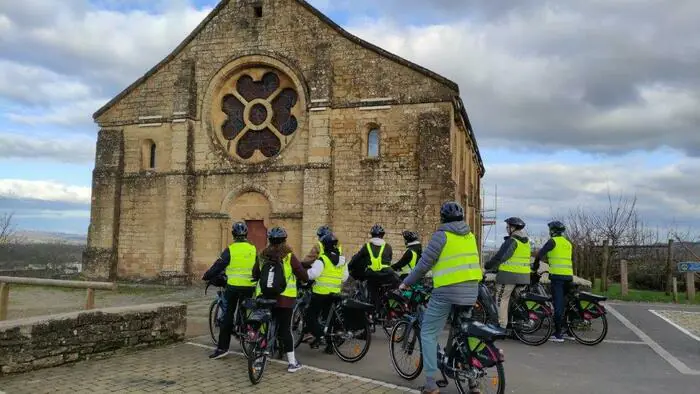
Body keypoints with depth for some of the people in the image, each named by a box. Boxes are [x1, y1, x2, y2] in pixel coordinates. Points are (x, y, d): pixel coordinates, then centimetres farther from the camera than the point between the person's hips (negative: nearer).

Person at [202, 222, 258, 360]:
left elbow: (218, 266, -5)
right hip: (249, 287, 3)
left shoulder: (230, 250, -6)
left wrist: (206, 276, 10)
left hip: (233, 286, -3)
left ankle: (222, 347, 0)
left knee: (228, 315, 2)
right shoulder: (253, 249, 4)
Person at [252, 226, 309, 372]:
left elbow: (255, 274, 11)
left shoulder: (263, 256, 3)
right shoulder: (289, 256, -9)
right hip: (285, 297, -3)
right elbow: (302, 274, -5)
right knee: (285, 329, 1)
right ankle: (292, 362, 7)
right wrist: (306, 280, 16)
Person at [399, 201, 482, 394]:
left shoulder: (442, 235, -7)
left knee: (428, 333, 3)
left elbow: (424, 263, -8)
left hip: (448, 290, -7)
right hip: (471, 290, 7)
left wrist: (407, 282, 2)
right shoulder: (470, 235, 12)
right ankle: (470, 378, 22)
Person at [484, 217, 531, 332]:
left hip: (509, 275, -9)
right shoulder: (526, 241, 15)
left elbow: (500, 256, -18)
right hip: (524, 276, 9)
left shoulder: (512, 241, -12)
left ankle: (502, 326, -7)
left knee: (502, 300, -4)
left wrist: (487, 266, -6)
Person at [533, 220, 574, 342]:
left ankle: (558, 334, -4)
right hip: (569, 276, 7)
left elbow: (540, 254, -6)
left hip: (557, 276, -7)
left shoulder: (553, 241, -3)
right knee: (566, 303, 15)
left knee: (558, 305, -5)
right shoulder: (568, 243, 19)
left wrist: (535, 266, 10)